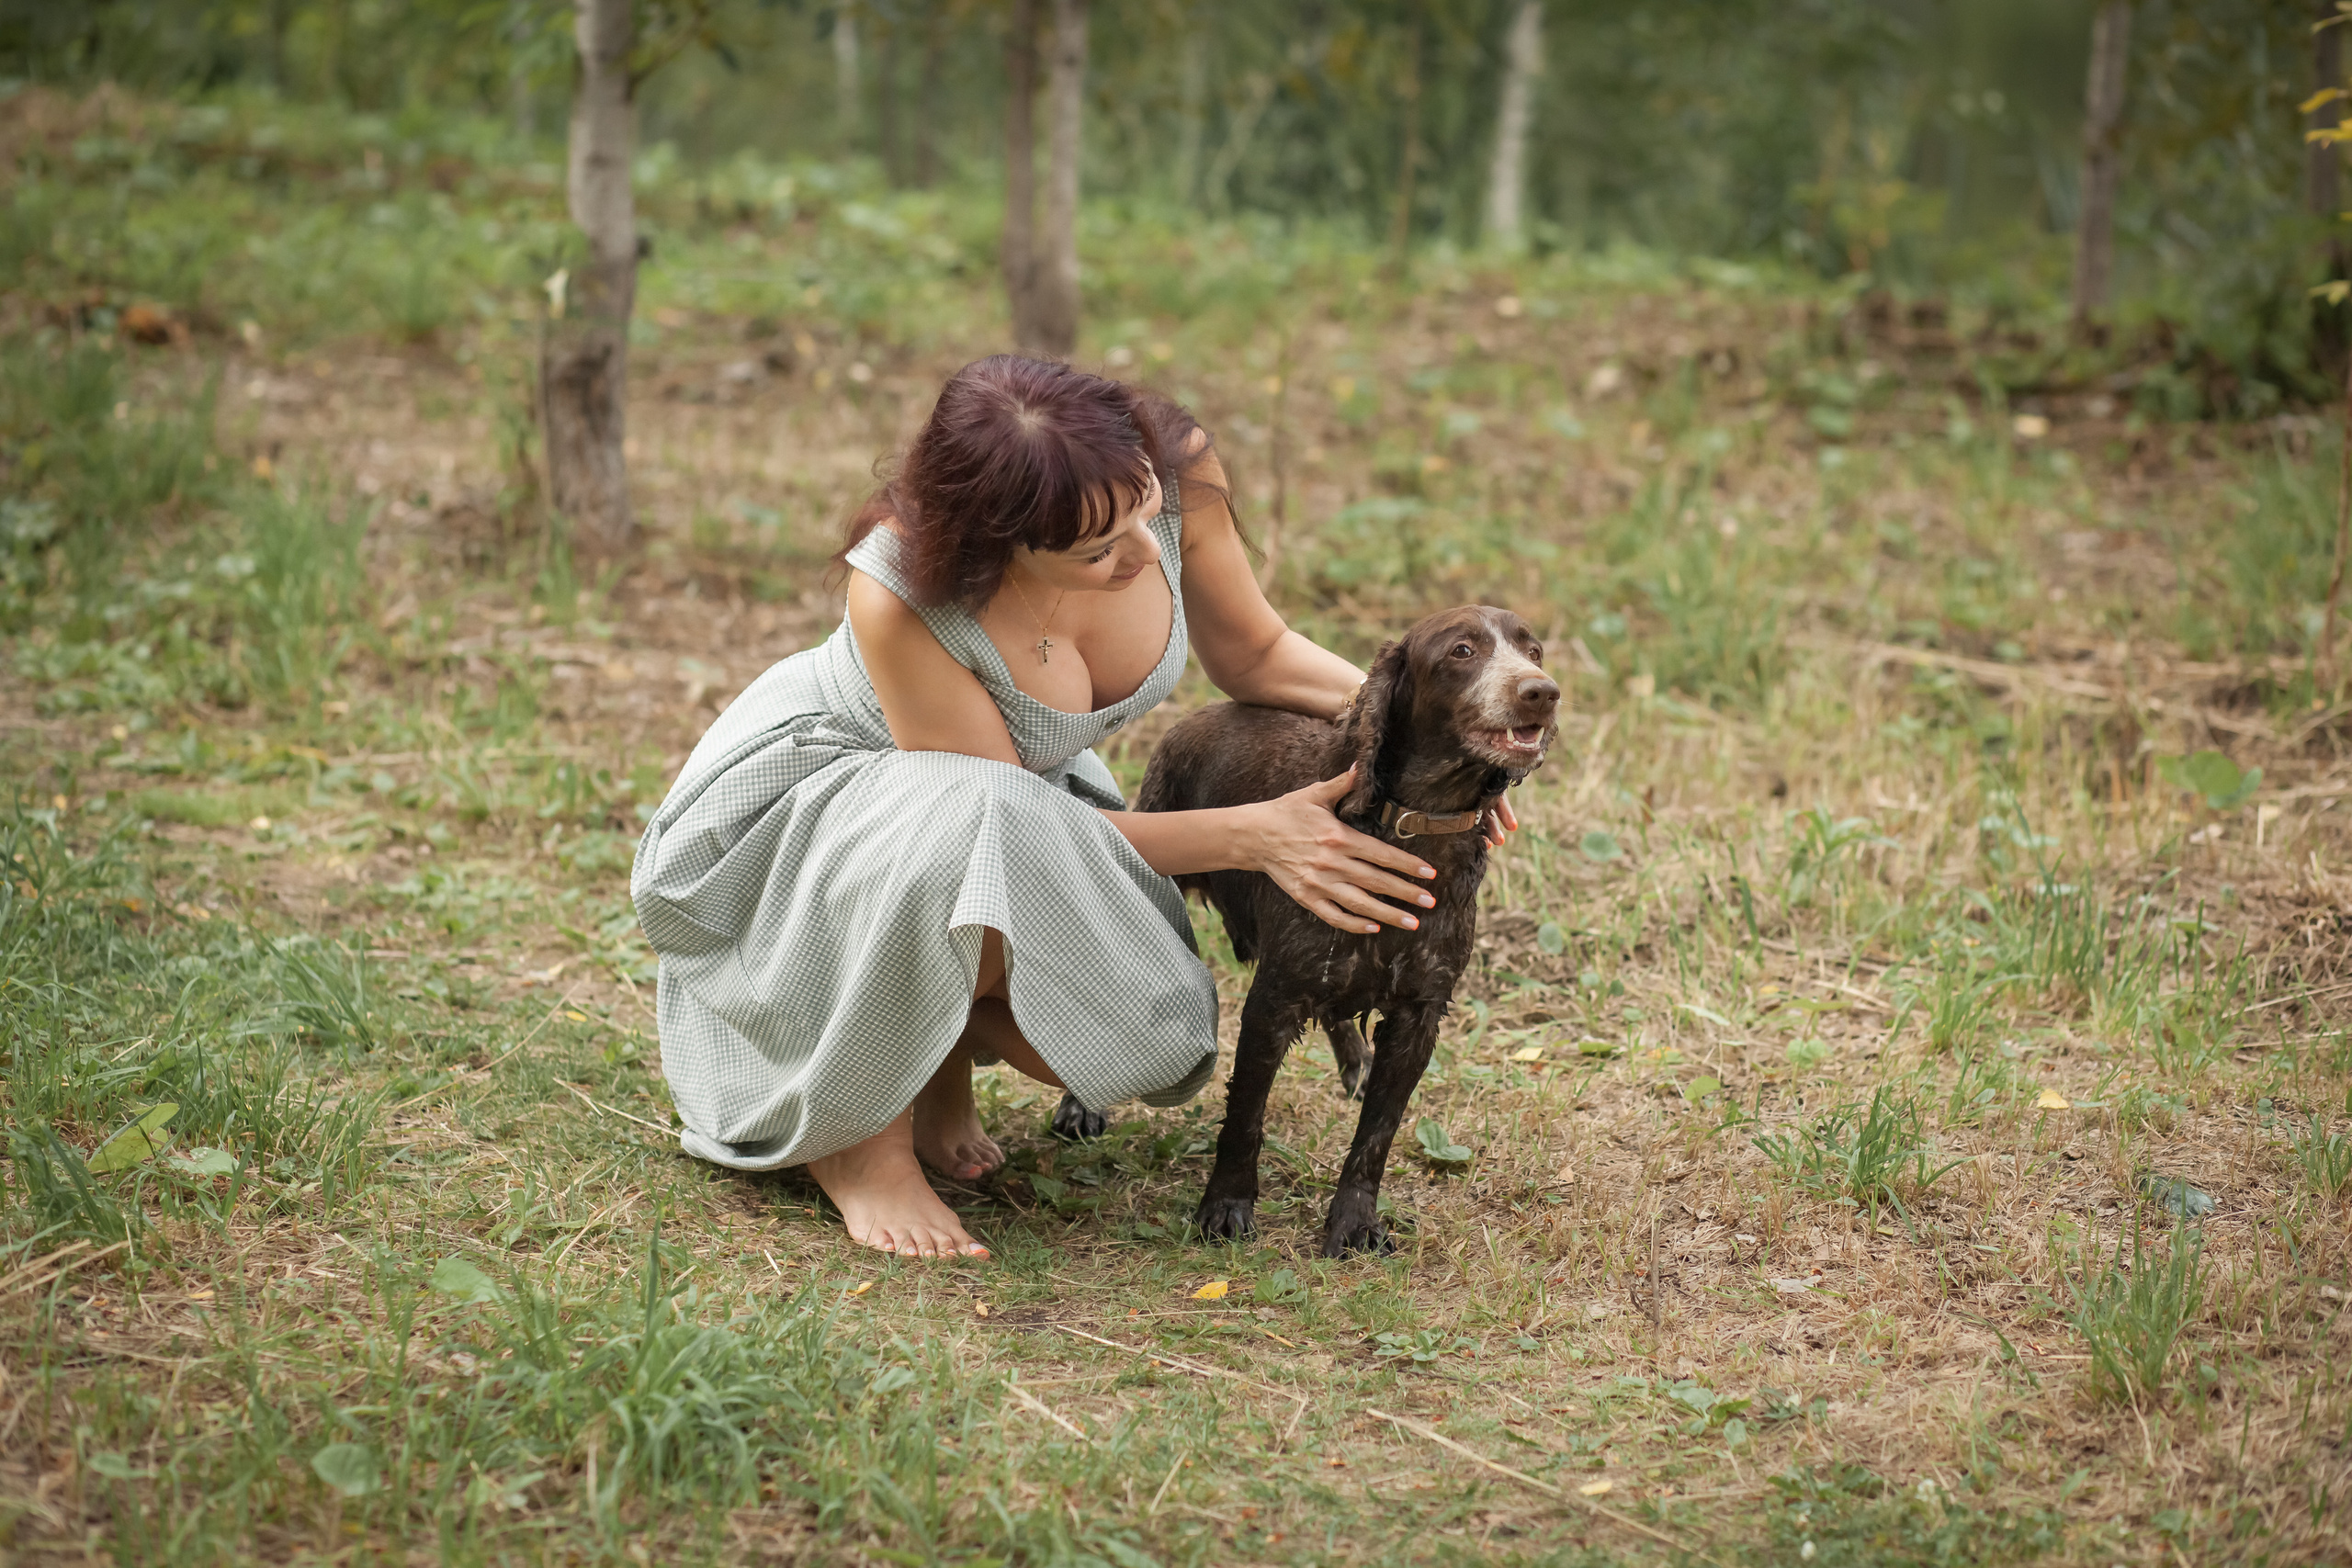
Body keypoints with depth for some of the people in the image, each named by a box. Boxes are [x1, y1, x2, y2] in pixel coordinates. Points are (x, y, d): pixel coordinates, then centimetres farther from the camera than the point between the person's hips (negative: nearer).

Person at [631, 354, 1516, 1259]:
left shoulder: (1173, 470, -25)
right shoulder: (900, 596, -38)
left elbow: (1253, 655, -5)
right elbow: (1005, 819, -28)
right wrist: (1253, 836, -34)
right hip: (813, 793, -5)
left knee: (1149, 1041, -20)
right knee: (985, 840, -41)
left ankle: (938, 1051, 13)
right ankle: (857, 1137, -15)